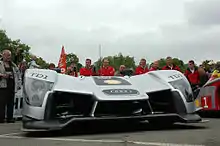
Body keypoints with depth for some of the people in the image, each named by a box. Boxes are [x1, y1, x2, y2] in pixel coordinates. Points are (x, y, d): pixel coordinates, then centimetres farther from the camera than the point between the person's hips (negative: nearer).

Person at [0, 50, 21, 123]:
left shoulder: (13, 65, 21)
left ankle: (10, 118, 11)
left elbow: (18, 75, 22)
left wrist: (18, 84, 12)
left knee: (11, 103, 5)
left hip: (12, 87, 5)